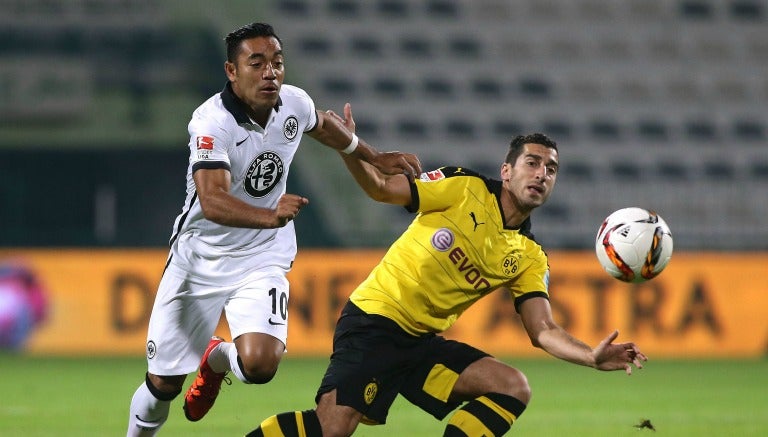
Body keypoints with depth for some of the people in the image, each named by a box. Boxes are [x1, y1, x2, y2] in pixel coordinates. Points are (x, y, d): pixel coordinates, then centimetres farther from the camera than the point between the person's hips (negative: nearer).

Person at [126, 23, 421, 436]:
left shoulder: (294, 103, -7)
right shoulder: (212, 122, -25)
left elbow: (324, 124, 20)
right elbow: (212, 201, -39)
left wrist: (375, 158, 24)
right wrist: (270, 216, -54)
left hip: (262, 258, 3)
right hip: (200, 258, -3)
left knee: (259, 364, -22)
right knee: (163, 382, 1)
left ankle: (218, 358, 15)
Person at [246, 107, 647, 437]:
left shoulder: (529, 258, 7)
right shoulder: (464, 189, -5)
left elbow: (542, 330, 1)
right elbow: (382, 188, -6)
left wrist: (593, 357, -18)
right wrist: (349, 150, -26)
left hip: (423, 343, 6)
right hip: (373, 322, -6)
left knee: (513, 388, -10)